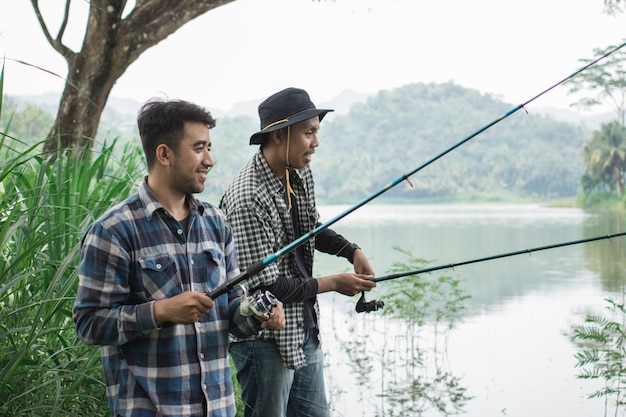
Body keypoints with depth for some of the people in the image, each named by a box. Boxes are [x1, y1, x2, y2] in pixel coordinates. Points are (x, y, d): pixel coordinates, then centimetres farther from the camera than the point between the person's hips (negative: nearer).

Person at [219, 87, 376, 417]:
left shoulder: (300, 174, 3)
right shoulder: (248, 198, -24)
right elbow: (264, 286, -24)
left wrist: (352, 251, 3)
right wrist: (331, 284, -16)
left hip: (305, 329, 9)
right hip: (265, 339, -9)